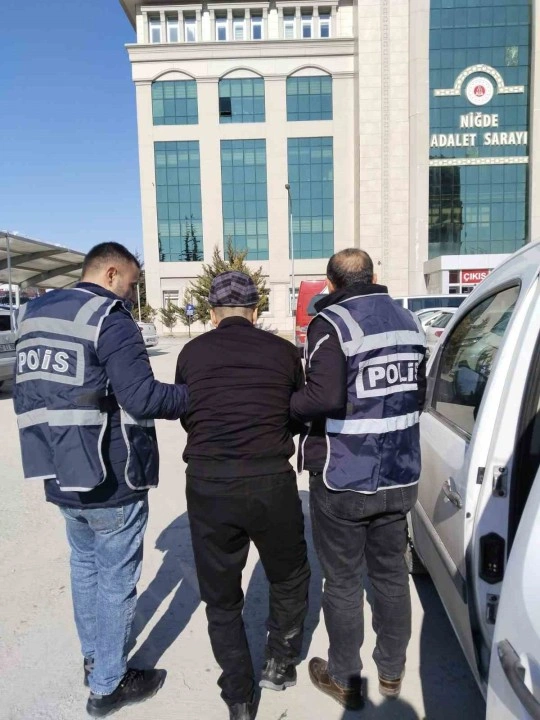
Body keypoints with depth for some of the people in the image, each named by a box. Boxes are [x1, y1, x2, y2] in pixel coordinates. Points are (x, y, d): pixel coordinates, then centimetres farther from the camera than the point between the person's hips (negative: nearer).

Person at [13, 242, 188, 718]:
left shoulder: (34, 316, 10)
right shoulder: (111, 319, -16)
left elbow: (27, 395, 15)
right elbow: (142, 397, -23)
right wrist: (198, 394, -10)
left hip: (61, 475, 8)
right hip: (111, 481, -8)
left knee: (85, 567, 24)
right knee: (116, 579, 9)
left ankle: (94, 658, 42)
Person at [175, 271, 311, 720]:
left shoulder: (192, 353, 3)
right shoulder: (283, 351, 1)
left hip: (208, 484, 1)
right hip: (271, 480, 0)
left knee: (222, 598, 21)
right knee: (290, 579, 28)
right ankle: (281, 665, 41)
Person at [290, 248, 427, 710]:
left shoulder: (331, 323, -15)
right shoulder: (408, 321, 8)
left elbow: (325, 397, -28)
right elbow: (419, 394, 12)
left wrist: (287, 406, -10)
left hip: (344, 480, -6)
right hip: (399, 476, 7)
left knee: (342, 581, 11)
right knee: (391, 573, 21)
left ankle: (344, 680, 30)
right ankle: (392, 671, 39)